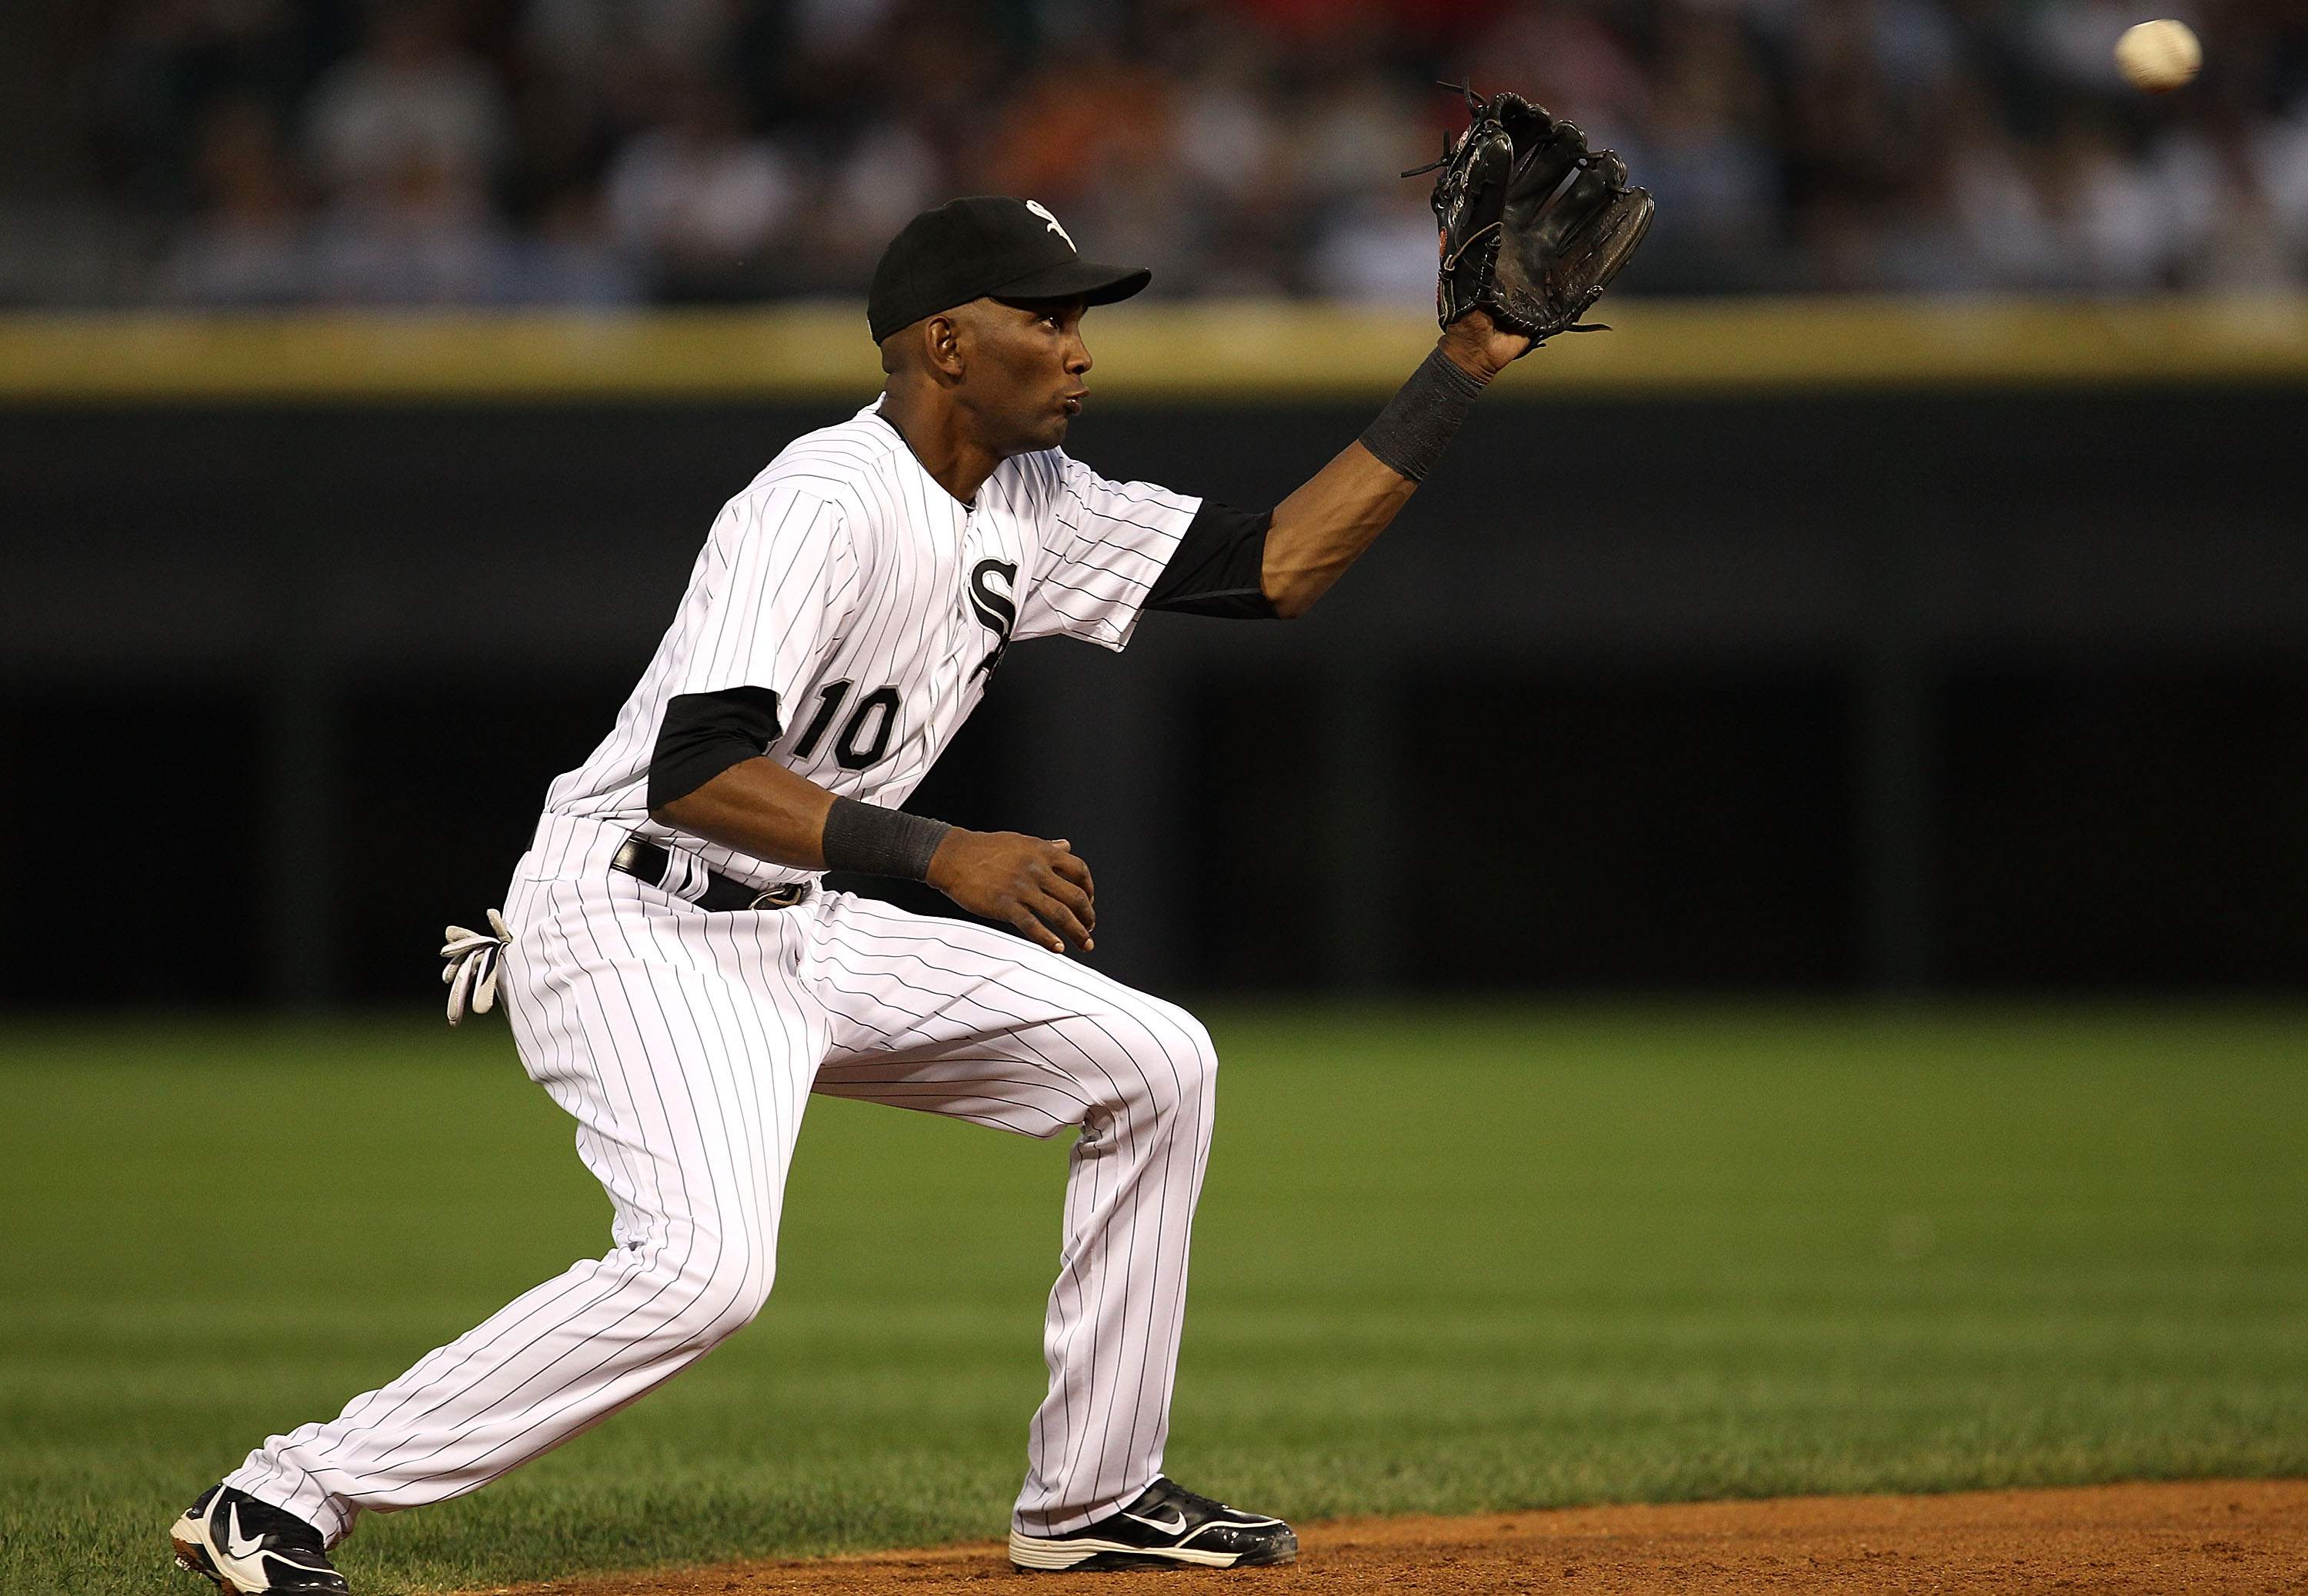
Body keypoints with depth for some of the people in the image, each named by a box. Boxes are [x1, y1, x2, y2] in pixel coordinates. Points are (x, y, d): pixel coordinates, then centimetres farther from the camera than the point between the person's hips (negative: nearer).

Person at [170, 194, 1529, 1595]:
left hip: (798, 932, 10)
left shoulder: (1032, 508, 8)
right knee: (708, 1264, -31)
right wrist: (945, 854, -39)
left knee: (1154, 1061, 7)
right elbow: (693, 771, -31)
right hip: (632, 926, -10)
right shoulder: (827, 507, -21)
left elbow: (1272, 568, 11)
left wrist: (1461, 376, 5)